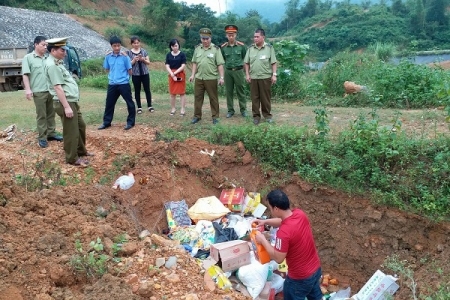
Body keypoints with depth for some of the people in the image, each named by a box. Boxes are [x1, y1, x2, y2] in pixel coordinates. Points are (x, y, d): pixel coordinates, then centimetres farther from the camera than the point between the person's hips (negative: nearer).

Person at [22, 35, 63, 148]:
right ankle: (42, 137, 6)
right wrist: (28, 89, -15)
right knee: (41, 115, -1)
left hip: (51, 91, 5)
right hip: (39, 92, -5)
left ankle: (51, 133, 23)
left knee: (51, 113, 12)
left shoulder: (47, 58, 15)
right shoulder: (28, 58, -1)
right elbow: (25, 75, -7)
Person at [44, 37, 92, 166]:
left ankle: (81, 150, 36)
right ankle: (72, 158, 9)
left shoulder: (57, 63, 16)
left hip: (72, 101, 11)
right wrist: (66, 106, -24)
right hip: (65, 102, -11)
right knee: (71, 131, -2)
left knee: (81, 126, 21)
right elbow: (58, 87, -22)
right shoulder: (52, 65, -17)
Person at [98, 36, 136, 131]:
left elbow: (130, 71, 0)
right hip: (112, 84, 3)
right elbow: (107, 69, 15)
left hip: (124, 84, -3)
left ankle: (130, 122, 15)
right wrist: (112, 76, 7)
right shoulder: (108, 56, 3)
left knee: (130, 103, 3)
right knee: (109, 103, 11)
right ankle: (106, 122, 23)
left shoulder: (125, 56, -6)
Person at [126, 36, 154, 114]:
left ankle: (149, 106, 13)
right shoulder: (129, 52, -2)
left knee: (147, 90, 4)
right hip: (135, 75, -1)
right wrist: (134, 60, -21)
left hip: (145, 73, 1)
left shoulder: (144, 51, 4)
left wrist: (143, 59, -15)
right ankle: (139, 107, 13)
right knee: (137, 91, 6)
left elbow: (148, 62, 5)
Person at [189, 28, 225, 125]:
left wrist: (221, 77, -13)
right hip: (199, 78, 4)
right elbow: (195, 63, 13)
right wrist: (193, 75, 6)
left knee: (213, 98, 5)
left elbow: (220, 64, -8)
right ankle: (197, 116, 19)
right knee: (197, 97, 9)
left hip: (211, 78, -4)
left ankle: (215, 117, 15)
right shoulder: (197, 48, 7)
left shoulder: (215, 49, -5)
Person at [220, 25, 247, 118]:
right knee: (229, 92, 7)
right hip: (228, 71, 2)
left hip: (239, 71, -2)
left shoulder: (241, 46, -3)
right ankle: (230, 110, 16)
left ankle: (243, 109, 14)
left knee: (240, 91, 4)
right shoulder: (223, 47, 1)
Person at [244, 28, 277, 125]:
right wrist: (247, 74, 2)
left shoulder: (269, 48, -1)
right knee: (254, 97, 6)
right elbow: (246, 63, 9)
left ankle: (267, 115, 18)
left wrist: (274, 75, -7)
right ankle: (256, 116, 16)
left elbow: (273, 63, -1)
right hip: (253, 77, 3)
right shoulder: (250, 48, 6)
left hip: (266, 77, -2)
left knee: (265, 97, 5)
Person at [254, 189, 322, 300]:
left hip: (300, 278, -6)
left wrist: (263, 240, -15)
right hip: (316, 269, 7)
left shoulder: (284, 232, -35)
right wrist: (265, 221, 2)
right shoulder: (300, 213, -11)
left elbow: (278, 258, -23)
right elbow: (284, 221, 10)